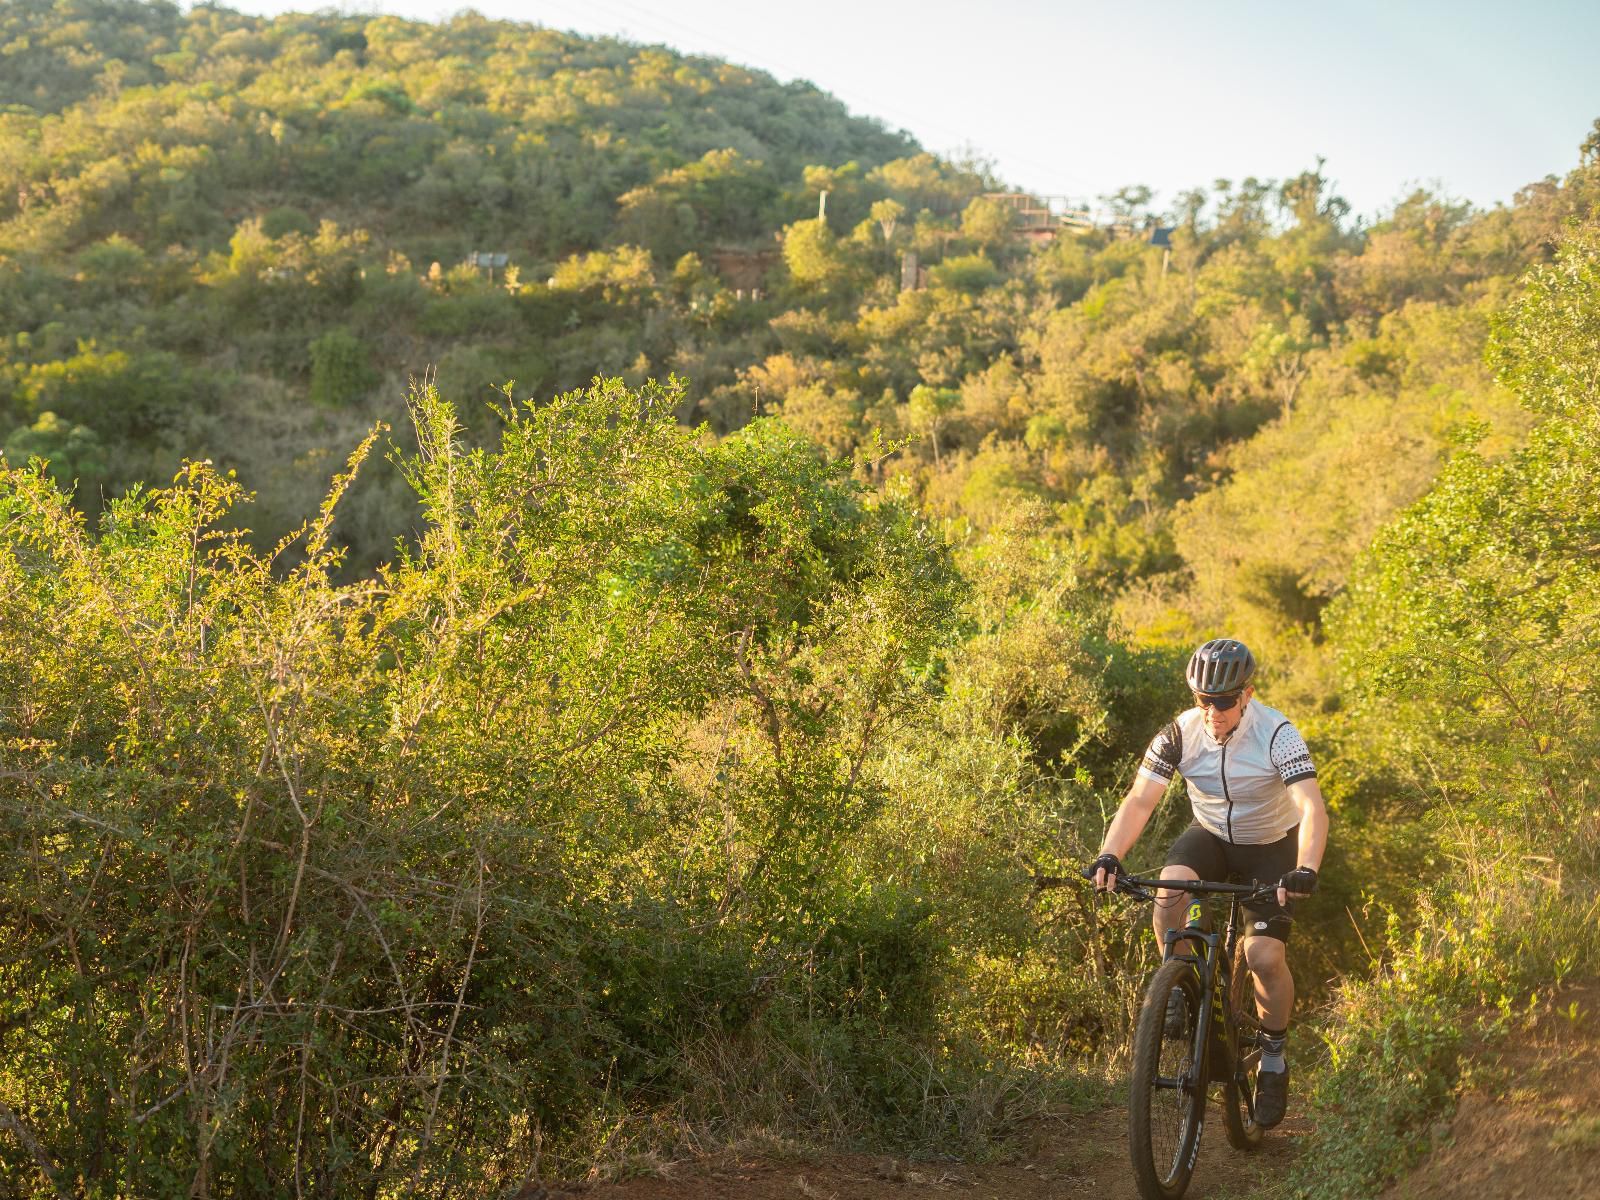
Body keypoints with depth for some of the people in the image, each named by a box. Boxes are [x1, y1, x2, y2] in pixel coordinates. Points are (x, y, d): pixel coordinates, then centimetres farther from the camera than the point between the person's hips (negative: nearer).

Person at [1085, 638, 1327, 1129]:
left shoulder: (1277, 734, -26)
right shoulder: (1180, 733, -19)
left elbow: (1313, 807, -35)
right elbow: (1139, 800, -23)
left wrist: (1305, 871, -52)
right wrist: (1108, 856, -39)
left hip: (1271, 847, -2)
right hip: (1210, 835, 2)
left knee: (1265, 956, -17)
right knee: (1170, 892, -31)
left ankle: (1274, 1058, 9)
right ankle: (1179, 986, -6)